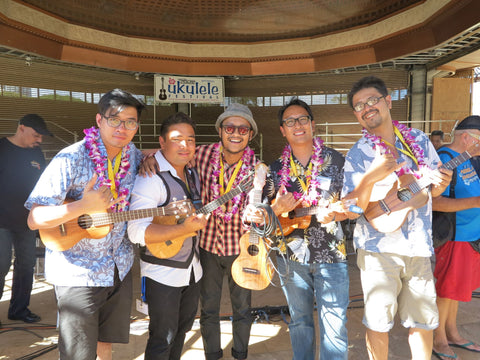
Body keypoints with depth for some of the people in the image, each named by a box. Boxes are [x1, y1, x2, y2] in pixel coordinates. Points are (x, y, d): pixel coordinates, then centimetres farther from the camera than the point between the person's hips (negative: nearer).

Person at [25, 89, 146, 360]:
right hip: (78, 273, -5)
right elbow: (35, 219, -19)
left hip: (120, 267, 5)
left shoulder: (133, 156, -1)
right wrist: (83, 207, -34)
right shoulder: (71, 159, -18)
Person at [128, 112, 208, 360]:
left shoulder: (192, 174, 5)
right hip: (163, 274, -8)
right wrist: (185, 228, -36)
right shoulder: (151, 178, -22)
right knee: (163, 339, 8)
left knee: (182, 329, 24)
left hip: (192, 269, 8)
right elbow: (137, 232, -32)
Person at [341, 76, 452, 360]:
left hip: (419, 247, 3)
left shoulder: (419, 139, 4)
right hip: (379, 249, -3)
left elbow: (432, 191, 13)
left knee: (424, 320, 14)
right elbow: (351, 210, -13)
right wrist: (371, 177, -27)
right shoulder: (358, 154, -7)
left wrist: (440, 185, -10)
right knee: (379, 321, 8)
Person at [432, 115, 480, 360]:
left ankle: (452, 333, 35)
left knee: (457, 285, 19)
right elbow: (434, 202, -26)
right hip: (455, 236, -9)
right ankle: (438, 339, 20)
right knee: (447, 288, 3)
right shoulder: (444, 159, -18)